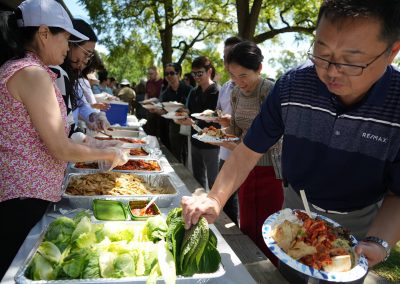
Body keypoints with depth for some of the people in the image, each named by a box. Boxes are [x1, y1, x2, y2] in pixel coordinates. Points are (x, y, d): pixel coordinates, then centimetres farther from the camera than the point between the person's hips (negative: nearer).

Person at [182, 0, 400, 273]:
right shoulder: (292, 86, -23)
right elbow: (249, 152, -16)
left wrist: (378, 243, -35)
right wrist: (215, 200, -29)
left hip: (357, 224, -1)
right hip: (294, 211, 2)